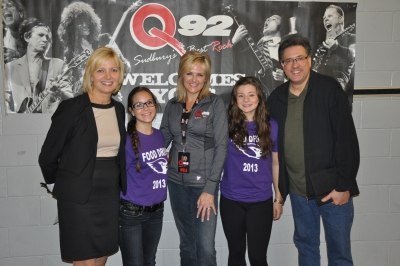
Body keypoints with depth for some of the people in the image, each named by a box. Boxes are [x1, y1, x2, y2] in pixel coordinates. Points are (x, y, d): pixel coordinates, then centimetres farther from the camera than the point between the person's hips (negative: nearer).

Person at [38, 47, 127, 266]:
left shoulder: (119, 109, 6)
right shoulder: (71, 108, -12)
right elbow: (47, 157, -6)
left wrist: (118, 184, 12)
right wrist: (63, 184, 7)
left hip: (111, 193, 5)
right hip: (79, 195, -5)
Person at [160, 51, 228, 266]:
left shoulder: (215, 103, -4)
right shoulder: (172, 105, 7)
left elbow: (221, 146, -8)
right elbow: (162, 140, 10)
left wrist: (210, 188, -13)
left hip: (203, 183, -3)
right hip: (177, 182, 4)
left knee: (206, 248, -2)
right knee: (186, 244, 15)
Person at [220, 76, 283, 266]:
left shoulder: (272, 126, -2)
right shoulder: (227, 124, -5)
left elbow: (276, 164, 5)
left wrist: (279, 199, 7)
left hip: (261, 201, 0)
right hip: (231, 200, 0)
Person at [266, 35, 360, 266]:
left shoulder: (329, 89, -10)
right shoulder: (276, 98, 4)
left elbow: (346, 139, -13)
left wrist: (344, 185, -15)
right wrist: (280, 187, 8)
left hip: (332, 187, -4)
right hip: (297, 190, 4)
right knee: (305, 245, 19)